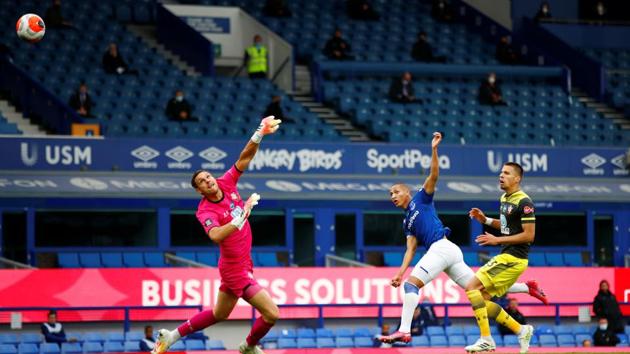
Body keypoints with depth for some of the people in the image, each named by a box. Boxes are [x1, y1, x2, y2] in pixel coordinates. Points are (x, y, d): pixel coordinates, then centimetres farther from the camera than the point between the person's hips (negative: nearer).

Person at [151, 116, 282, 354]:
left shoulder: (226, 184, -1)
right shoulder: (205, 212, -20)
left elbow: (244, 158, -5)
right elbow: (216, 235, -40)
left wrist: (259, 135, -20)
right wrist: (242, 216, -45)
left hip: (237, 265, 9)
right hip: (237, 269, -9)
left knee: (219, 314, 24)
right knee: (271, 314, -8)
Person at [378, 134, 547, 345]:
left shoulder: (420, 199, 8)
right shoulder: (407, 222, 27)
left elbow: (434, 176, -5)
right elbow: (411, 250, 20)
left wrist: (434, 149, -18)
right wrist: (400, 273, 8)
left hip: (442, 247, -9)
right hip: (446, 252, 9)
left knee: (411, 283, -17)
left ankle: (404, 331, -25)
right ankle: (527, 287, 12)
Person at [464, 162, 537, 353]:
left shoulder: (524, 202, -14)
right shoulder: (505, 199, 14)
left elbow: (529, 235, -17)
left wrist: (497, 240, -18)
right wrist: (485, 220, 12)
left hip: (513, 258, -10)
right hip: (505, 256, 10)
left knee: (472, 287, -16)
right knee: (482, 299, 7)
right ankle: (521, 330, 13)